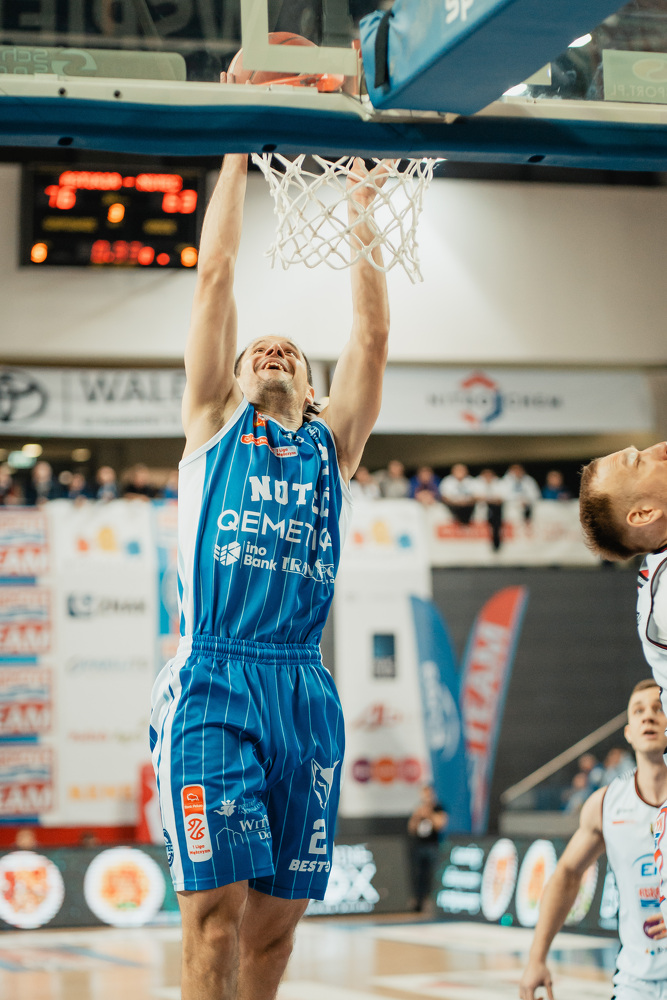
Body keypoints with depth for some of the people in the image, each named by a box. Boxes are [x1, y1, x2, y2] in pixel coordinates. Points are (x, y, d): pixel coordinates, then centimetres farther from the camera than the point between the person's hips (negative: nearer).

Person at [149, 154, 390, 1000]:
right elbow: (215, 272, 14)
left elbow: (372, 332, 18)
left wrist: (360, 216, 22)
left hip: (305, 691, 3)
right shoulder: (214, 420, 15)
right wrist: (238, 151, 17)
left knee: (278, 915, 4)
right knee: (215, 910, -10)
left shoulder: (331, 442, 21)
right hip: (212, 683, -3)